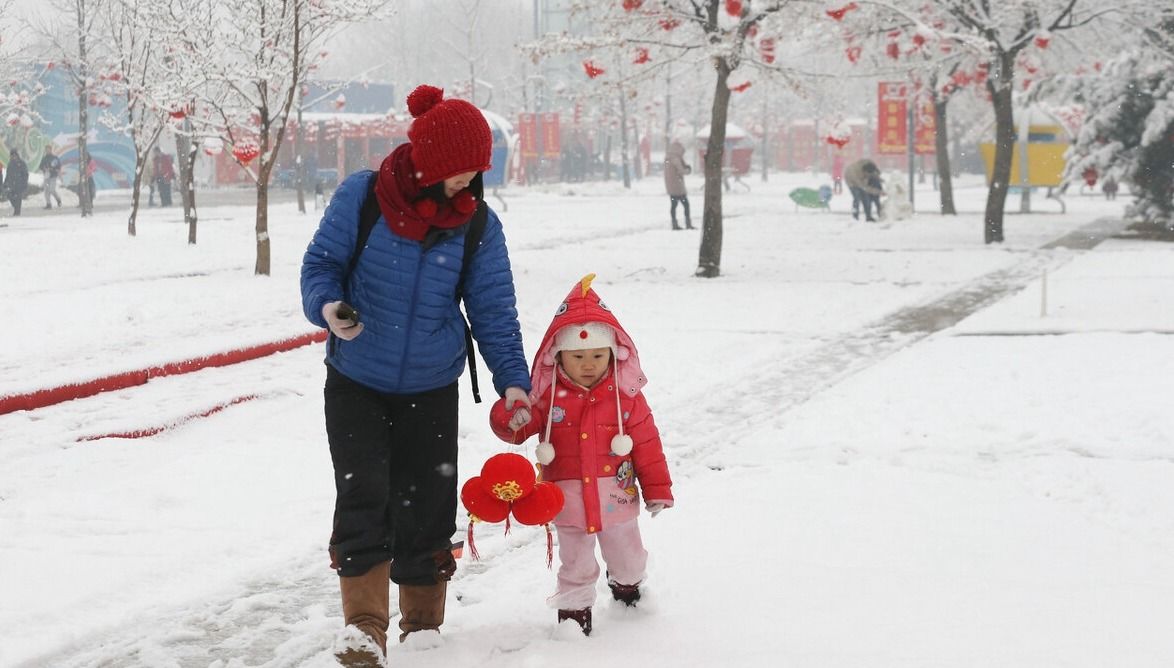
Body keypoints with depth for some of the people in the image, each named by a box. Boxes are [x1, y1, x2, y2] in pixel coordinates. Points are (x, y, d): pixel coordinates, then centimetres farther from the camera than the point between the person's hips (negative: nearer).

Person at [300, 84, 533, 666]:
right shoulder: (360, 197, -13)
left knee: (426, 512, 7)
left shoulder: (478, 223, -7)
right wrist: (328, 306, -25)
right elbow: (321, 262, -4)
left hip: (431, 391, 2)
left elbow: (494, 310, -3)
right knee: (363, 500, -14)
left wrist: (512, 379, -15)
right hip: (355, 383, -2)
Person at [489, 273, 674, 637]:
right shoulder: (547, 395, -7)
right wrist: (511, 417, -30)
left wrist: (657, 489, 0)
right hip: (569, 500, -1)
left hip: (617, 497, 2)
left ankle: (627, 585, 50)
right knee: (575, 564, 9)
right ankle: (574, 608, 25)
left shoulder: (626, 394, -6)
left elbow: (647, 444, -2)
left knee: (627, 556, 21)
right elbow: (513, 428, -5)